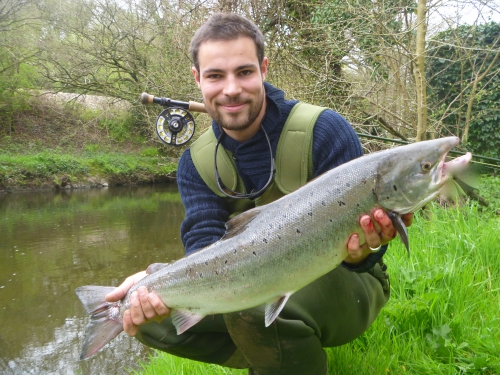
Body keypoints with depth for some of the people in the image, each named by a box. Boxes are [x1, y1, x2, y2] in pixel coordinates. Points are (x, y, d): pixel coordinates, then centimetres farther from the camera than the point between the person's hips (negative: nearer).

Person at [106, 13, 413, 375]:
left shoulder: (325, 131, -18)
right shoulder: (196, 163, -4)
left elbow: (355, 233, -19)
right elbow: (205, 248, -15)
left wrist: (363, 250, -44)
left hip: (345, 286, -5)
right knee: (147, 316, -8)